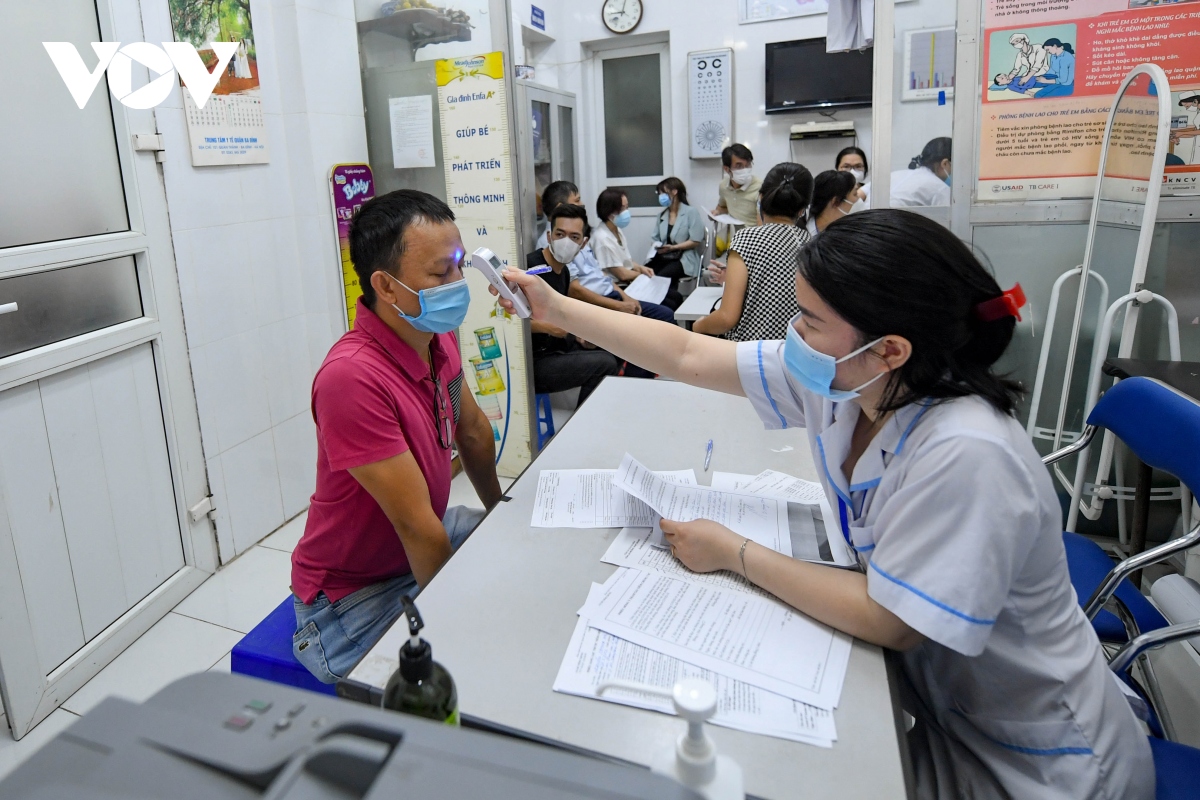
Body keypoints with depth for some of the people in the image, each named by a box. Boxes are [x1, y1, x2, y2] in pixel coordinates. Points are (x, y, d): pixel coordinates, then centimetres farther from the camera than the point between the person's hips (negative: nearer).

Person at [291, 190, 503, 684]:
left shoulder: (436, 336, -4)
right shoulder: (352, 376, -32)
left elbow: (473, 431, 13)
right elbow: (417, 527, -26)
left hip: (433, 538, 9)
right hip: (356, 593, -8)